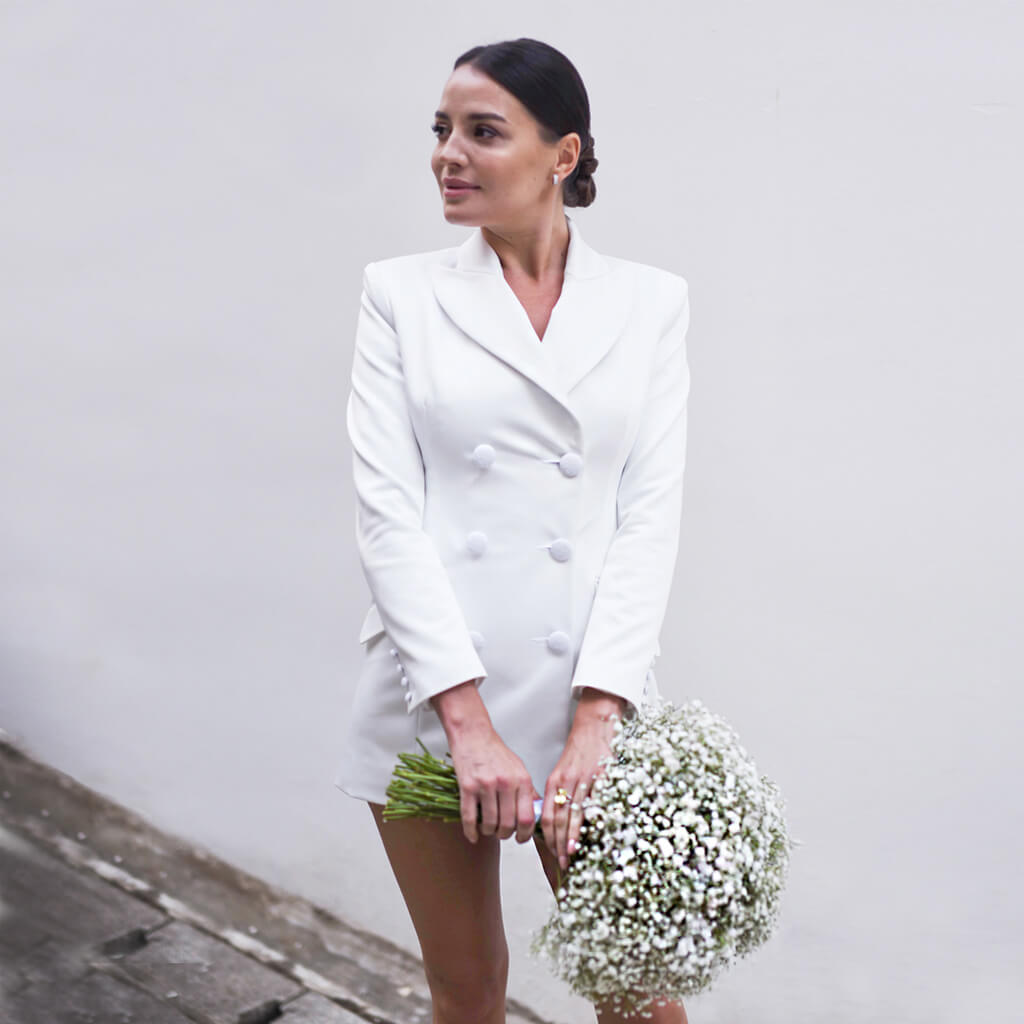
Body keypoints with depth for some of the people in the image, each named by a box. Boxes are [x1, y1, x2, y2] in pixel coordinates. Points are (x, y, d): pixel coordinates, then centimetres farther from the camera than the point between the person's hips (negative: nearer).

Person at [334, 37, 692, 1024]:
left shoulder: (650, 301, 4)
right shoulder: (400, 292, 3)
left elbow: (650, 510, -2)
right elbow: (386, 507, -6)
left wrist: (595, 717, -13)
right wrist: (467, 718, -15)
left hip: (587, 690, 0)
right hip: (432, 693, 1)